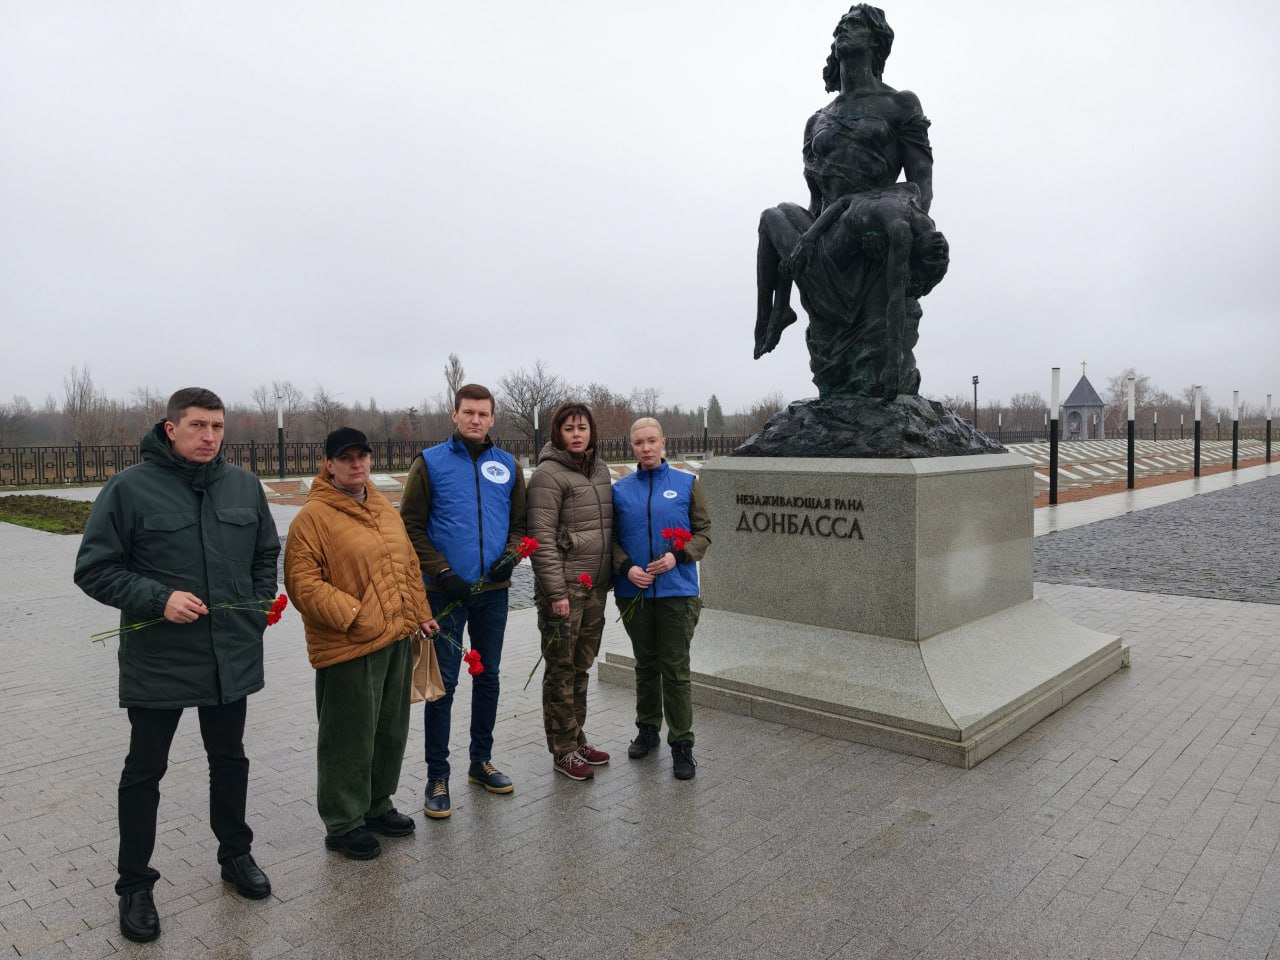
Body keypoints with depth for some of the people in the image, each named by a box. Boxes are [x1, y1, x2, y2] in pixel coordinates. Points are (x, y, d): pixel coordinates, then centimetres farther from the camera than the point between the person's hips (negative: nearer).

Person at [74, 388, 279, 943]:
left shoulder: (244, 485, 1)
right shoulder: (130, 488, -11)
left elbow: (267, 553, 14)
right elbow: (94, 569, -9)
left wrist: (261, 604, 2)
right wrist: (158, 598, -21)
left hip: (232, 657, 4)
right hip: (157, 660, -3)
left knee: (229, 759, 19)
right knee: (144, 771, 13)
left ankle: (235, 854, 39)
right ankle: (134, 884, 30)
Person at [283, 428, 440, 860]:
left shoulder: (384, 509, 12)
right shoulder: (313, 516, -12)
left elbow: (408, 566, 18)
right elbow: (302, 581, -16)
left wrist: (420, 614, 16)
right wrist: (351, 615, -21)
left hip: (397, 640, 8)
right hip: (348, 648, -7)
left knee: (391, 730, 19)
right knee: (349, 738, 5)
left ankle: (377, 806, 37)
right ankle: (343, 825, 23)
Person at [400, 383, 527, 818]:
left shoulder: (507, 465, 7)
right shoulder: (430, 462, -3)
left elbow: (519, 522, 12)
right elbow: (411, 525, -5)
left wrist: (511, 555, -7)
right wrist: (441, 571, -14)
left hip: (493, 591, 4)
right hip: (446, 592, -4)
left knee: (488, 677, 14)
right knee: (443, 684, 2)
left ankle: (481, 761, 31)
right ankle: (437, 776, 14)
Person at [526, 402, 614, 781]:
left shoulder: (600, 469, 13)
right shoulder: (548, 475, -11)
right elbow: (542, 538, -16)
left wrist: (612, 575, 16)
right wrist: (556, 591, -18)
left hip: (596, 585, 7)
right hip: (565, 586, -7)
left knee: (582, 666, 16)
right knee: (561, 668, 2)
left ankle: (577, 739, 28)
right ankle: (563, 751, 14)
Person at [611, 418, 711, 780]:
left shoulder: (686, 484, 1)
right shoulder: (620, 489, 6)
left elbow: (703, 532, 2)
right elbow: (612, 538, 7)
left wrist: (677, 556, -14)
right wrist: (626, 567, -11)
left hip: (676, 591, -2)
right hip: (634, 591, 2)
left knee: (676, 668, 0)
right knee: (645, 665, 16)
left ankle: (682, 743, 11)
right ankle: (647, 728, 33)